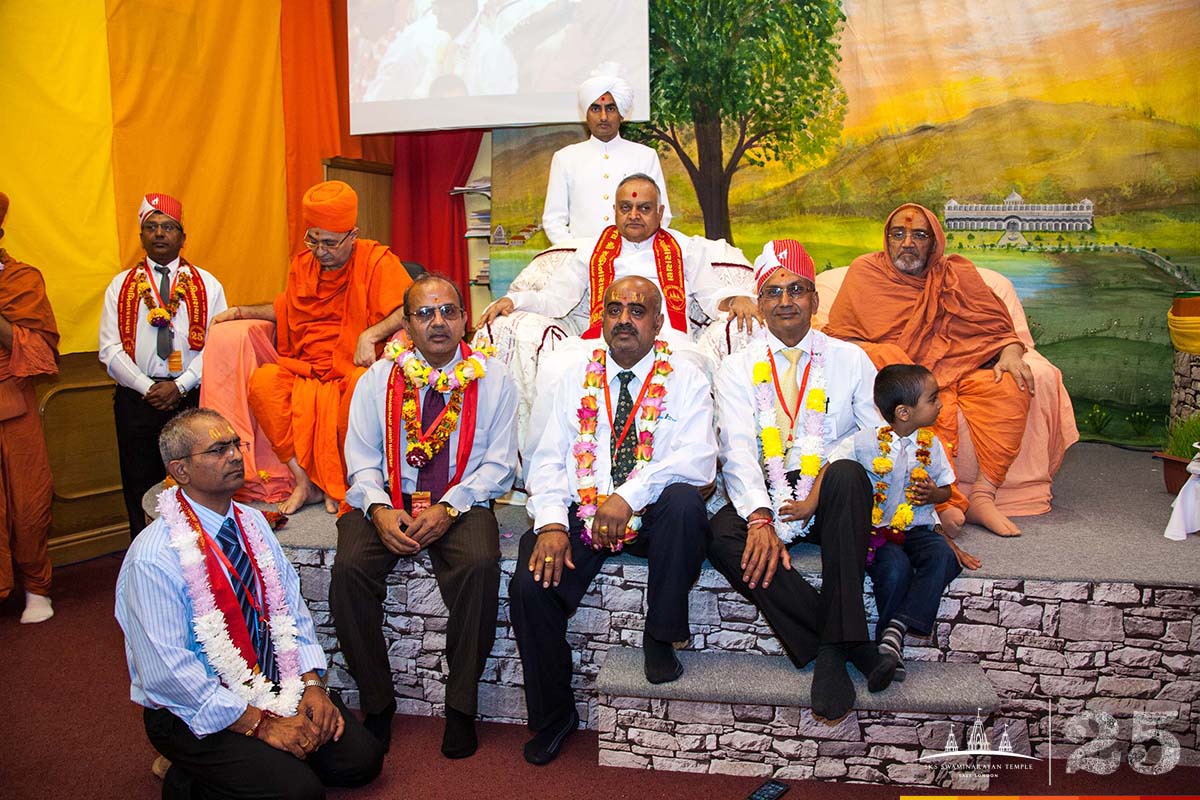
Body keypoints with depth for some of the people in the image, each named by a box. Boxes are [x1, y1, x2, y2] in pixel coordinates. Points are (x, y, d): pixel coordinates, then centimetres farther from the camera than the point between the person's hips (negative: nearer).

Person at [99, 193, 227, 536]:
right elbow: (110, 351, 3)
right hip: (136, 401, 1)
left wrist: (179, 385, -11)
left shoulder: (208, 285, 8)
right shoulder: (121, 286, 11)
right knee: (140, 491, 7)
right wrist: (148, 388, -8)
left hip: (192, 399, -1)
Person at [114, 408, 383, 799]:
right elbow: (167, 671, -22)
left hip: (277, 684, 8)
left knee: (360, 758, -3)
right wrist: (260, 724, -21)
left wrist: (312, 684, -8)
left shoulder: (253, 522, 3)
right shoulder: (154, 558, -20)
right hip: (195, 712, -7)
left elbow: (291, 606, 5)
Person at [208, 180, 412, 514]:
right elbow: (286, 308, 33)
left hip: (353, 369, -5)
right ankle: (303, 481, -13)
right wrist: (241, 311, 20)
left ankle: (338, 485, -15)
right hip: (304, 370, 5)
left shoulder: (376, 260, -4)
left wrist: (370, 336, -27)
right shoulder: (302, 265, 14)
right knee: (262, 381, -24)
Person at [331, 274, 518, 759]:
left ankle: (461, 706, -12)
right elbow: (362, 461, 4)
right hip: (387, 501, 2)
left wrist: (448, 508, -16)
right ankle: (376, 702, -3)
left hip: (461, 504, -1)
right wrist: (380, 510, -16)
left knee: (480, 565, -31)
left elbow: (499, 464, -1)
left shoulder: (492, 379, 3)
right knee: (349, 569, -25)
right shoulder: (378, 378, 7)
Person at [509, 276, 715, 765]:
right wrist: (551, 522, -13)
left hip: (652, 512, -1)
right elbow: (547, 459, 5)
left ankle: (660, 637, -10)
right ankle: (553, 716, 3)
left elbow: (697, 460, -11)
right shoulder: (574, 378, 12)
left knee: (684, 501, -34)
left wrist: (629, 495, -25)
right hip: (580, 510, 2)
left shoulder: (685, 381, 4)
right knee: (530, 586, -21)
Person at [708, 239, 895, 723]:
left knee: (847, 476, -34)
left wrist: (827, 481, -16)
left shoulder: (850, 360, 12)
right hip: (765, 499, 1)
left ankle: (832, 646, -30)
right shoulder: (737, 369, 9)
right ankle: (847, 642, -23)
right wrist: (761, 517, -23)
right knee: (723, 535, -30)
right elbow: (737, 451, -5)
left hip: (830, 501, 0)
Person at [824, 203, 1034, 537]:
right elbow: (837, 337, 3)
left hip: (955, 369, 3)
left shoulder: (958, 274, 13)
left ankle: (982, 497, -23)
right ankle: (943, 504, -37)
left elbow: (998, 327, 14)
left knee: (1009, 386, -25)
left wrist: (1011, 352, -10)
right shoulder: (865, 272, 7)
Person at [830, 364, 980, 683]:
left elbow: (945, 488, 17)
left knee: (944, 557, -27)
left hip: (918, 528, 4)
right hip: (876, 529, -4)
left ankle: (897, 628, -30)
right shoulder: (866, 441, -7)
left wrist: (933, 494, -6)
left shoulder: (930, 444, 6)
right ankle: (890, 644, -17)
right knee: (896, 568, -32)